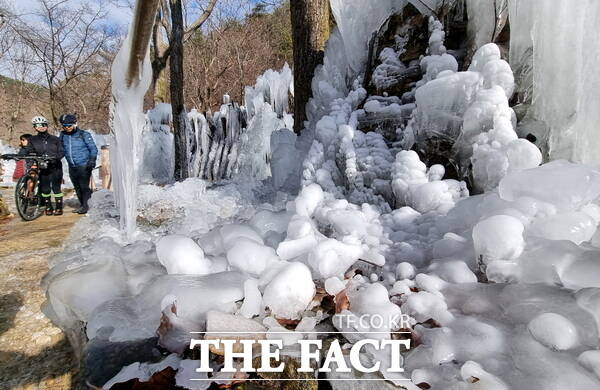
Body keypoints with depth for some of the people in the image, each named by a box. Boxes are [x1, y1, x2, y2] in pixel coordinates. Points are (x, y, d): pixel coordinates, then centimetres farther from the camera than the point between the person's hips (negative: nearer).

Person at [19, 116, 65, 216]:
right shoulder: (33, 140, 8)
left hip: (55, 167, -1)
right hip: (42, 168, 1)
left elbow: (62, 151, 0)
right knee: (45, 189, 3)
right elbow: (26, 150, -3)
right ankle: (48, 207, 18)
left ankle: (59, 208, 5)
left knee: (56, 188, -5)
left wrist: (55, 157, -20)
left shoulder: (54, 139, 7)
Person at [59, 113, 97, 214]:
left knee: (84, 187, -7)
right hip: (72, 167, 5)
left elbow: (93, 149, -3)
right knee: (77, 188, 10)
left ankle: (86, 206, 0)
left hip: (84, 166, -5)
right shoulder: (63, 135, 9)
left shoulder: (84, 135, -4)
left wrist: (92, 160, -14)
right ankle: (83, 206, 19)